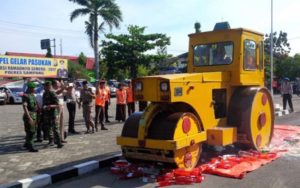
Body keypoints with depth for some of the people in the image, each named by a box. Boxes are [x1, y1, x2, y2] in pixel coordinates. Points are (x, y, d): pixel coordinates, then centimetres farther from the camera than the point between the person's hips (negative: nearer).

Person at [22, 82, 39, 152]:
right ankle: (30, 147, 0)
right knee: (30, 132, -6)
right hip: (29, 115, -9)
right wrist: (29, 117, -28)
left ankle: (27, 144, 32)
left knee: (33, 131, 17)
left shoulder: (33, 95, 13)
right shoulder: (26, 96, -15)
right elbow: (24, 107, -23)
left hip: (34, 115, 9)